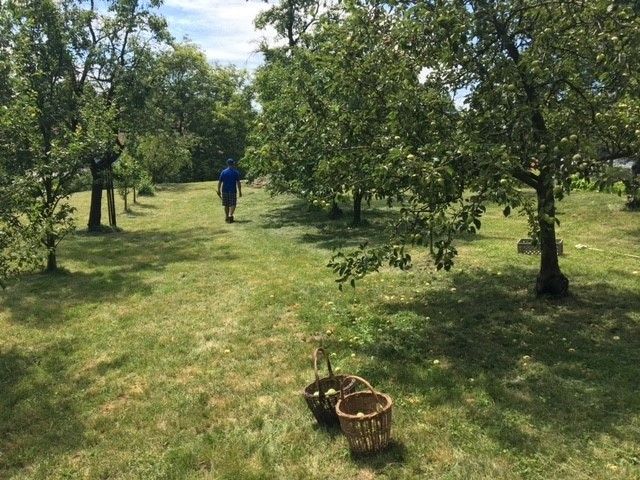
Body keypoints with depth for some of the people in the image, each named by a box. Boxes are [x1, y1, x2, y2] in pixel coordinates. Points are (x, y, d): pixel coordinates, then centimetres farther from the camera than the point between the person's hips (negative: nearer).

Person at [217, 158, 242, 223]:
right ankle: (230, 215, -22)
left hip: (225, 191, 3)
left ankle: (227, 217, 20)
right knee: (232, 204, 0)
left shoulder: (223, 172, 3)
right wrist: (240, 191, 0)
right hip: (233, 191, -2)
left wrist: (218, 191, 9)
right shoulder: (236, 172, -2)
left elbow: (219, 182, 2)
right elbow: (238, 183, -5)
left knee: (226, 205, 12)